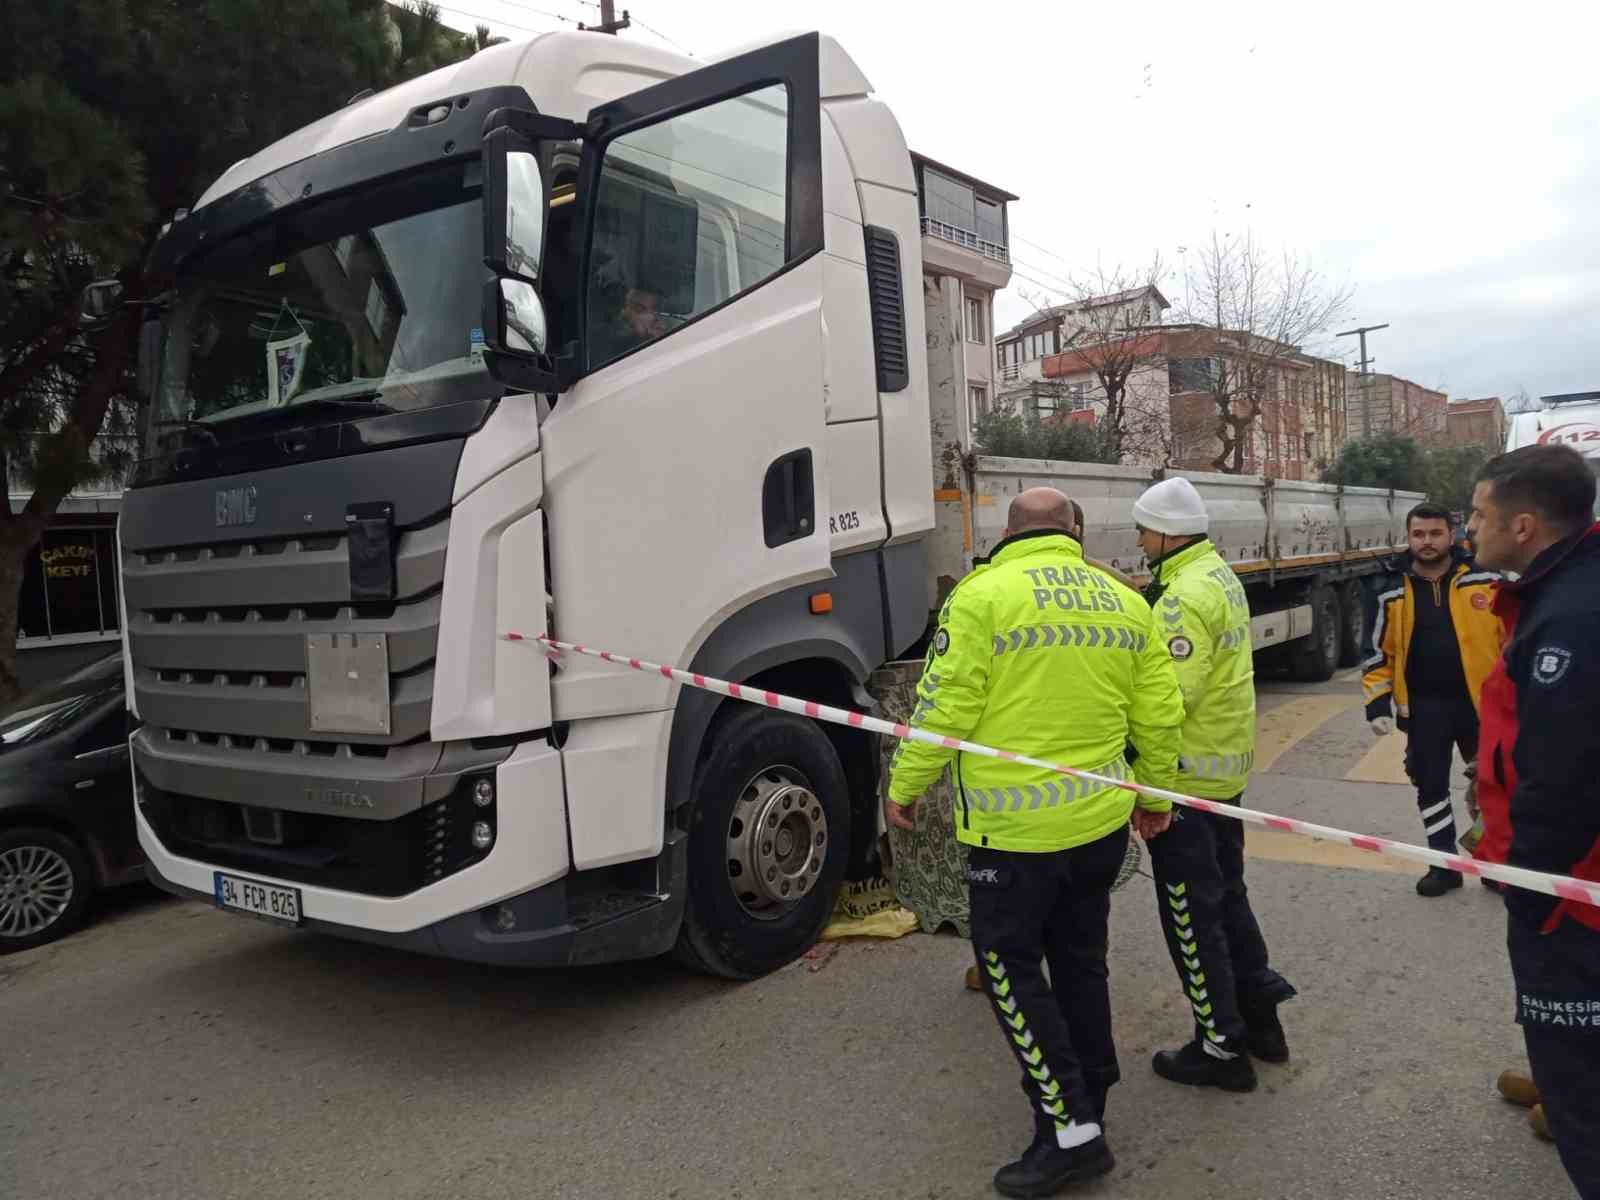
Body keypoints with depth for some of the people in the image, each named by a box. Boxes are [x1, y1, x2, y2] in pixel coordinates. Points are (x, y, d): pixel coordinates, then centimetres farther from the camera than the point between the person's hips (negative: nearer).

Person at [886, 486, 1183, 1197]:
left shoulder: (983, 595, -11)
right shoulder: (1125, 601, 6)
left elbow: (945, 706, -14)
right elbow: (1158, 715, 8)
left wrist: (905, 787, 0)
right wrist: (1157, 793, 23)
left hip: (1015, 827, -6)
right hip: (1102, 820, 6)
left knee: (1010, 968, 6)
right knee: (1079, 960, 19)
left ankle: (1070, 1128, 7)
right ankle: (1088, 1100, 32)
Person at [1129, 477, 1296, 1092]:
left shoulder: (1187, 595, -22)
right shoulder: (1220, 574, 10)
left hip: (1186, 774, -10)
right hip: (1226, 765, 10)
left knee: (1191, 912, 2)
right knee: (1227, 893, 22)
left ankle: (1221, 1047, 14)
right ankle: (1260, 1017, 34)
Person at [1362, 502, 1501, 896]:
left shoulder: (1485, 580, -6)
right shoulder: (1392, 592, -2)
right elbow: (1379, 653, 4)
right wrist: (1378, 704, -3)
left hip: (1481, 701, -1)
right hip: (1424, 706, 1)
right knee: (1430, 785, 9)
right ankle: (1445, 864, 23)